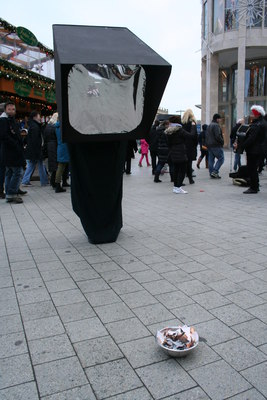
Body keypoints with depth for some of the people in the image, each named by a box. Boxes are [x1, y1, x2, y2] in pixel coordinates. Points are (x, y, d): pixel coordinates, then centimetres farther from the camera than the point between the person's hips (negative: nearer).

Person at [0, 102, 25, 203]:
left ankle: (9, 195, 18)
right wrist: (16, 145, -19)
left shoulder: (13, 122, 19)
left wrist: (20, 144, 6)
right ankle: (11, 194, -7)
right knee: (18, 172, -10)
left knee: (9, 173, 12)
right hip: (10, 152, -10)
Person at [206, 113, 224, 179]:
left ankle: (211, 173, 10)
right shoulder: (216, 125, -13)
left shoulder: (209, 126, 18)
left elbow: (206, 136, 20)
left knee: (211, 159, 9)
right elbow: (218, 136, -21)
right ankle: (215, 172, -11)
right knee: (221, 158, -4)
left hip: (209, 145, 9)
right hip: (216, 145, -9)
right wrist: (222, 141, -7)